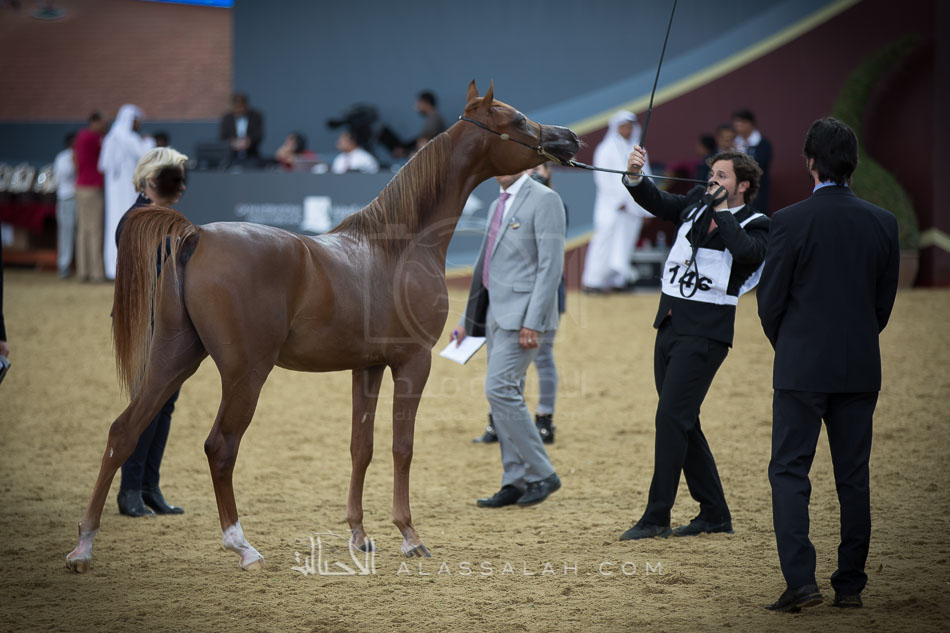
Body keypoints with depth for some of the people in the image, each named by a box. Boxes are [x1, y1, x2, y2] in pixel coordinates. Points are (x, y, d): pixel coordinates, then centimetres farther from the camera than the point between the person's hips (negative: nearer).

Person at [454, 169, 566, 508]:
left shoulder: (544, 200, -10)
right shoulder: (499, 205, 18)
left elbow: (551, 266, -16)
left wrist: (533, 323, -22)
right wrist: (468, 318, 22)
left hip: (522, 314, -9)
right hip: (497, 313, 9)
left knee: (499, 388, -16)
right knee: (506, 395, 7)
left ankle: (541, 474, -7)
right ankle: (516, 483, 11)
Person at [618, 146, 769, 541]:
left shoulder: (756, 226, -5)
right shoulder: (695, 204, 13)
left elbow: (747, 252, -25)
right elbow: (656, 203, 5)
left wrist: (721, 211, -15)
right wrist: (635, 177, -13)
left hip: (705, 333, -7)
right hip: (670, 325, 7)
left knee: (671, 417, -13)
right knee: (682, 422, 10)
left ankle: (657, 517, -9)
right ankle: (715, 515, 19)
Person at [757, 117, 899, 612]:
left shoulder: (790, 222, -11)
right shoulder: (882, 222, 1)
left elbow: (770, 299, -5)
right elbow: (886, 298, 8)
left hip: (802, 367, -4)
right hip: (860, 368, 4)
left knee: (789, 472, 0)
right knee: (853, 478, 10)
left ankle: (801, 580, -11)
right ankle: (850, 585, 12)